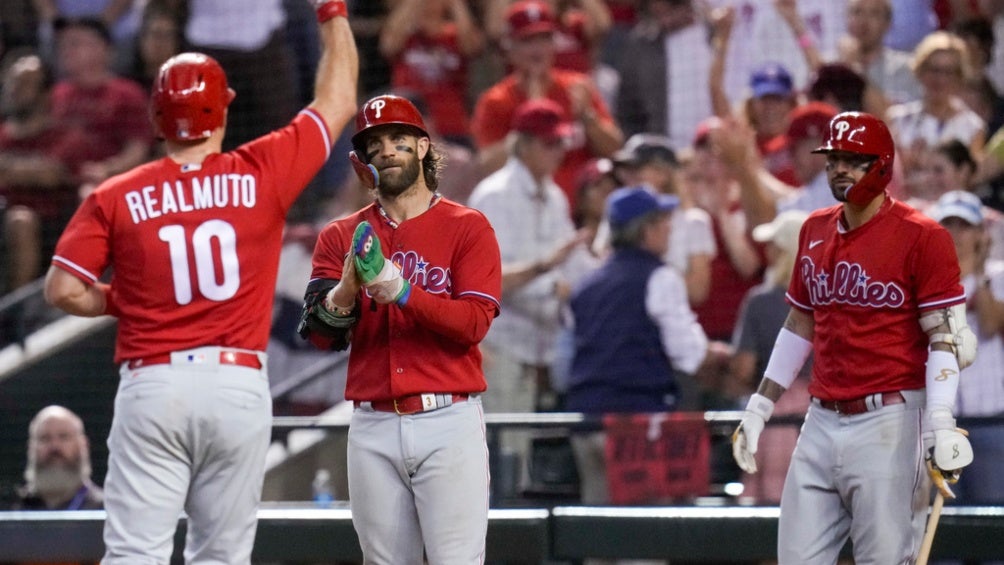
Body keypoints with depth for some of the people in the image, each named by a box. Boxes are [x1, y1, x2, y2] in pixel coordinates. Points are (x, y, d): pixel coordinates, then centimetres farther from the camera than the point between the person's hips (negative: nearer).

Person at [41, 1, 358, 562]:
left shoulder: (116, 198, 1)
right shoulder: (261, 174, 1)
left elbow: (64, 289, -3)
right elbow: (337, 100, 13)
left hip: (152, 385, -1)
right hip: (239, 385, 1)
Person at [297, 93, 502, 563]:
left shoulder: (468, 228, 4)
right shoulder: (342, 237, 12)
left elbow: (474, 322, -8)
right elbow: (320, 334, 1)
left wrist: (402, 292, -21)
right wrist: (347, 288, -20)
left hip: (448, 422, -3)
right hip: (372, 427, 3)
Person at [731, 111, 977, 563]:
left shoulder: (921, 237, -6)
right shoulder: (815, 231, 15)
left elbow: (945, 336, -10)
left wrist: (940, 425, -21)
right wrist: (758, 408, 21)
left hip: (888, 424, -7)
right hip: (822, 421, 7)